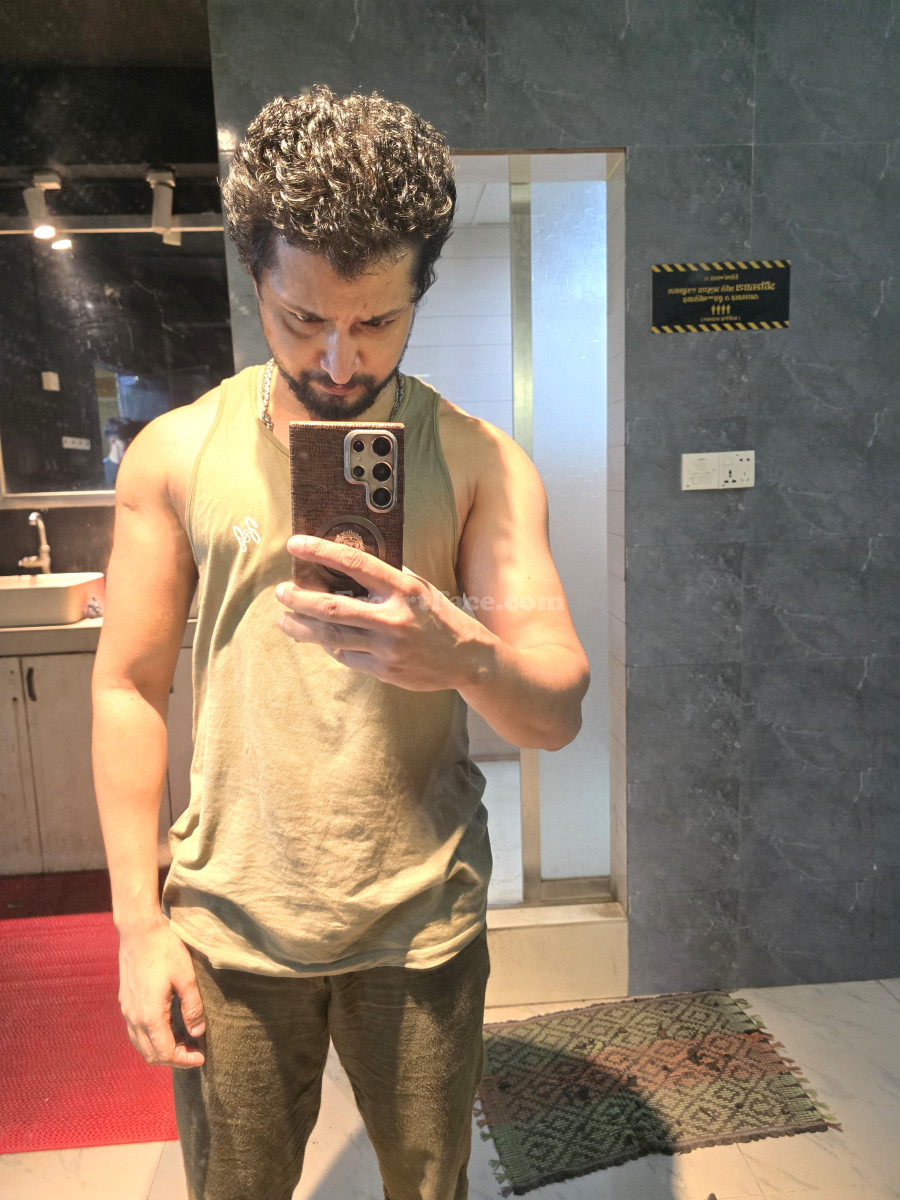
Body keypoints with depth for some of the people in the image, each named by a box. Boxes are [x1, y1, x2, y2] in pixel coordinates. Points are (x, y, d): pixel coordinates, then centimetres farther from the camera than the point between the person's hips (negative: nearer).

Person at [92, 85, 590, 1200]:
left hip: (424, 923, 0)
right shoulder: (174, 455, -5)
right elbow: (128, 684, -1)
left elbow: (559, 712, -11)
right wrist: (138, 921, -3)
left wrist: (466, 655, -34)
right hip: (230, 921, 1)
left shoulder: (477, 461, -7)